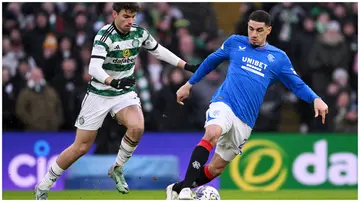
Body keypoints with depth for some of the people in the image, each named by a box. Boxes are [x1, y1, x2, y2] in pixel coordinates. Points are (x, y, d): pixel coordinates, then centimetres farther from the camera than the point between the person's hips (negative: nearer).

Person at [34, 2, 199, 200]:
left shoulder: (139, 33, -5)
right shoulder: (104, 35, -22)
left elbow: (159, 51, 14)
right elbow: (94, 68, -33)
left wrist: (186, 66, 12)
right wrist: (115, 82, -49)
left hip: (125, 94, 4)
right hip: (99, 94, -4)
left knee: (137, 127, -27)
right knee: (81, 147, -2)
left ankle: (117, 169, -1)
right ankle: (42, 188, 14)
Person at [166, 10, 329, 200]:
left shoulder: (278, 57, 9)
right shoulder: (235, 42, 8)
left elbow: (297, 84, 7)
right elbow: (211, 61, 22)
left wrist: (315, 99, -12)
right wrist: (189, 84, 26)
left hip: (245, 120, 3)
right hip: (224, 103, -3)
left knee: (215, 169, 6)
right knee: (213, 133, -37)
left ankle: (176, 189, 26)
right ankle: (185, 189, -40)